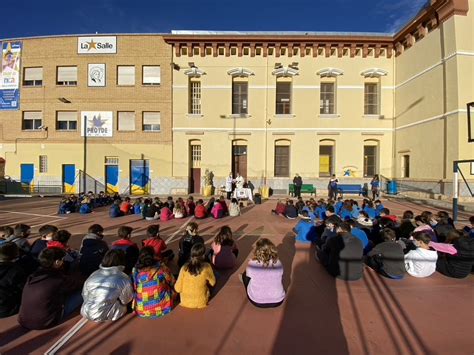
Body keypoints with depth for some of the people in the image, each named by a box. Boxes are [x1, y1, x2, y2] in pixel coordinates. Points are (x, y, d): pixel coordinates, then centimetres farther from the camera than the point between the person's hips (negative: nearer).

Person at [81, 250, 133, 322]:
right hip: (105, 316, -5)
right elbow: (125, 301, -1)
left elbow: (84, 295, 12)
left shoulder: (93, 274, 2)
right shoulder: (123, 278, -14)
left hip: (86, 313, 6)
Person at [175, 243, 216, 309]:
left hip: (185, 302, 2)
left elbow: (178, 289, -10)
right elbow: (212, 283, -3)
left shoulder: (184, 268, -18)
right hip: (201, 302, -1)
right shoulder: (206, 267, -19)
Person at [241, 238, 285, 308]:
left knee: (244, 275, 19)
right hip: (278, 301, 3)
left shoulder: (252, 263, -17)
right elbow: (281, 281, 8)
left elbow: (247, 282, 0)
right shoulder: (278, 263, -11)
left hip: (257, 302, -3)